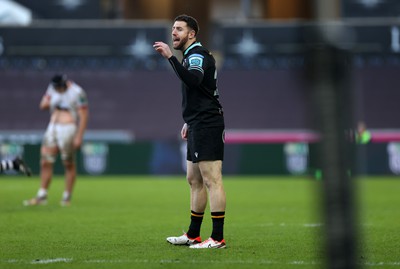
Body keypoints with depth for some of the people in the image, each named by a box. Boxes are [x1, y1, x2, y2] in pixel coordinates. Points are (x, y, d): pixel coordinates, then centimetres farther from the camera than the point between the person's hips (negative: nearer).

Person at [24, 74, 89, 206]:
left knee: (69, 164, -1)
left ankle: (67, 197, 8)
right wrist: (47, 102, -7)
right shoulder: (52, 88, 8)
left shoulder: (77, 92, -12)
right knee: (45, 162, 2)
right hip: (53, 128, 6)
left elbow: (83, 115, -13)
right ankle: (42, 196, 7)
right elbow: (43, 106, 14)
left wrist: (79, 136, -17)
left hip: (68, 129, -6)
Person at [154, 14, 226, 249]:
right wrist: (190, 122, 22)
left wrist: (170, 57, -37)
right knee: (195, 181, 14)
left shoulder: (198, 55, -12)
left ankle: (217, 238, -12)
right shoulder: (193, 56, 20)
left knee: (212, 180, -11)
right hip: (199, 127, 11)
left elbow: (193, 80, -34)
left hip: (207, 126, -11)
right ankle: (193, 235, 21)